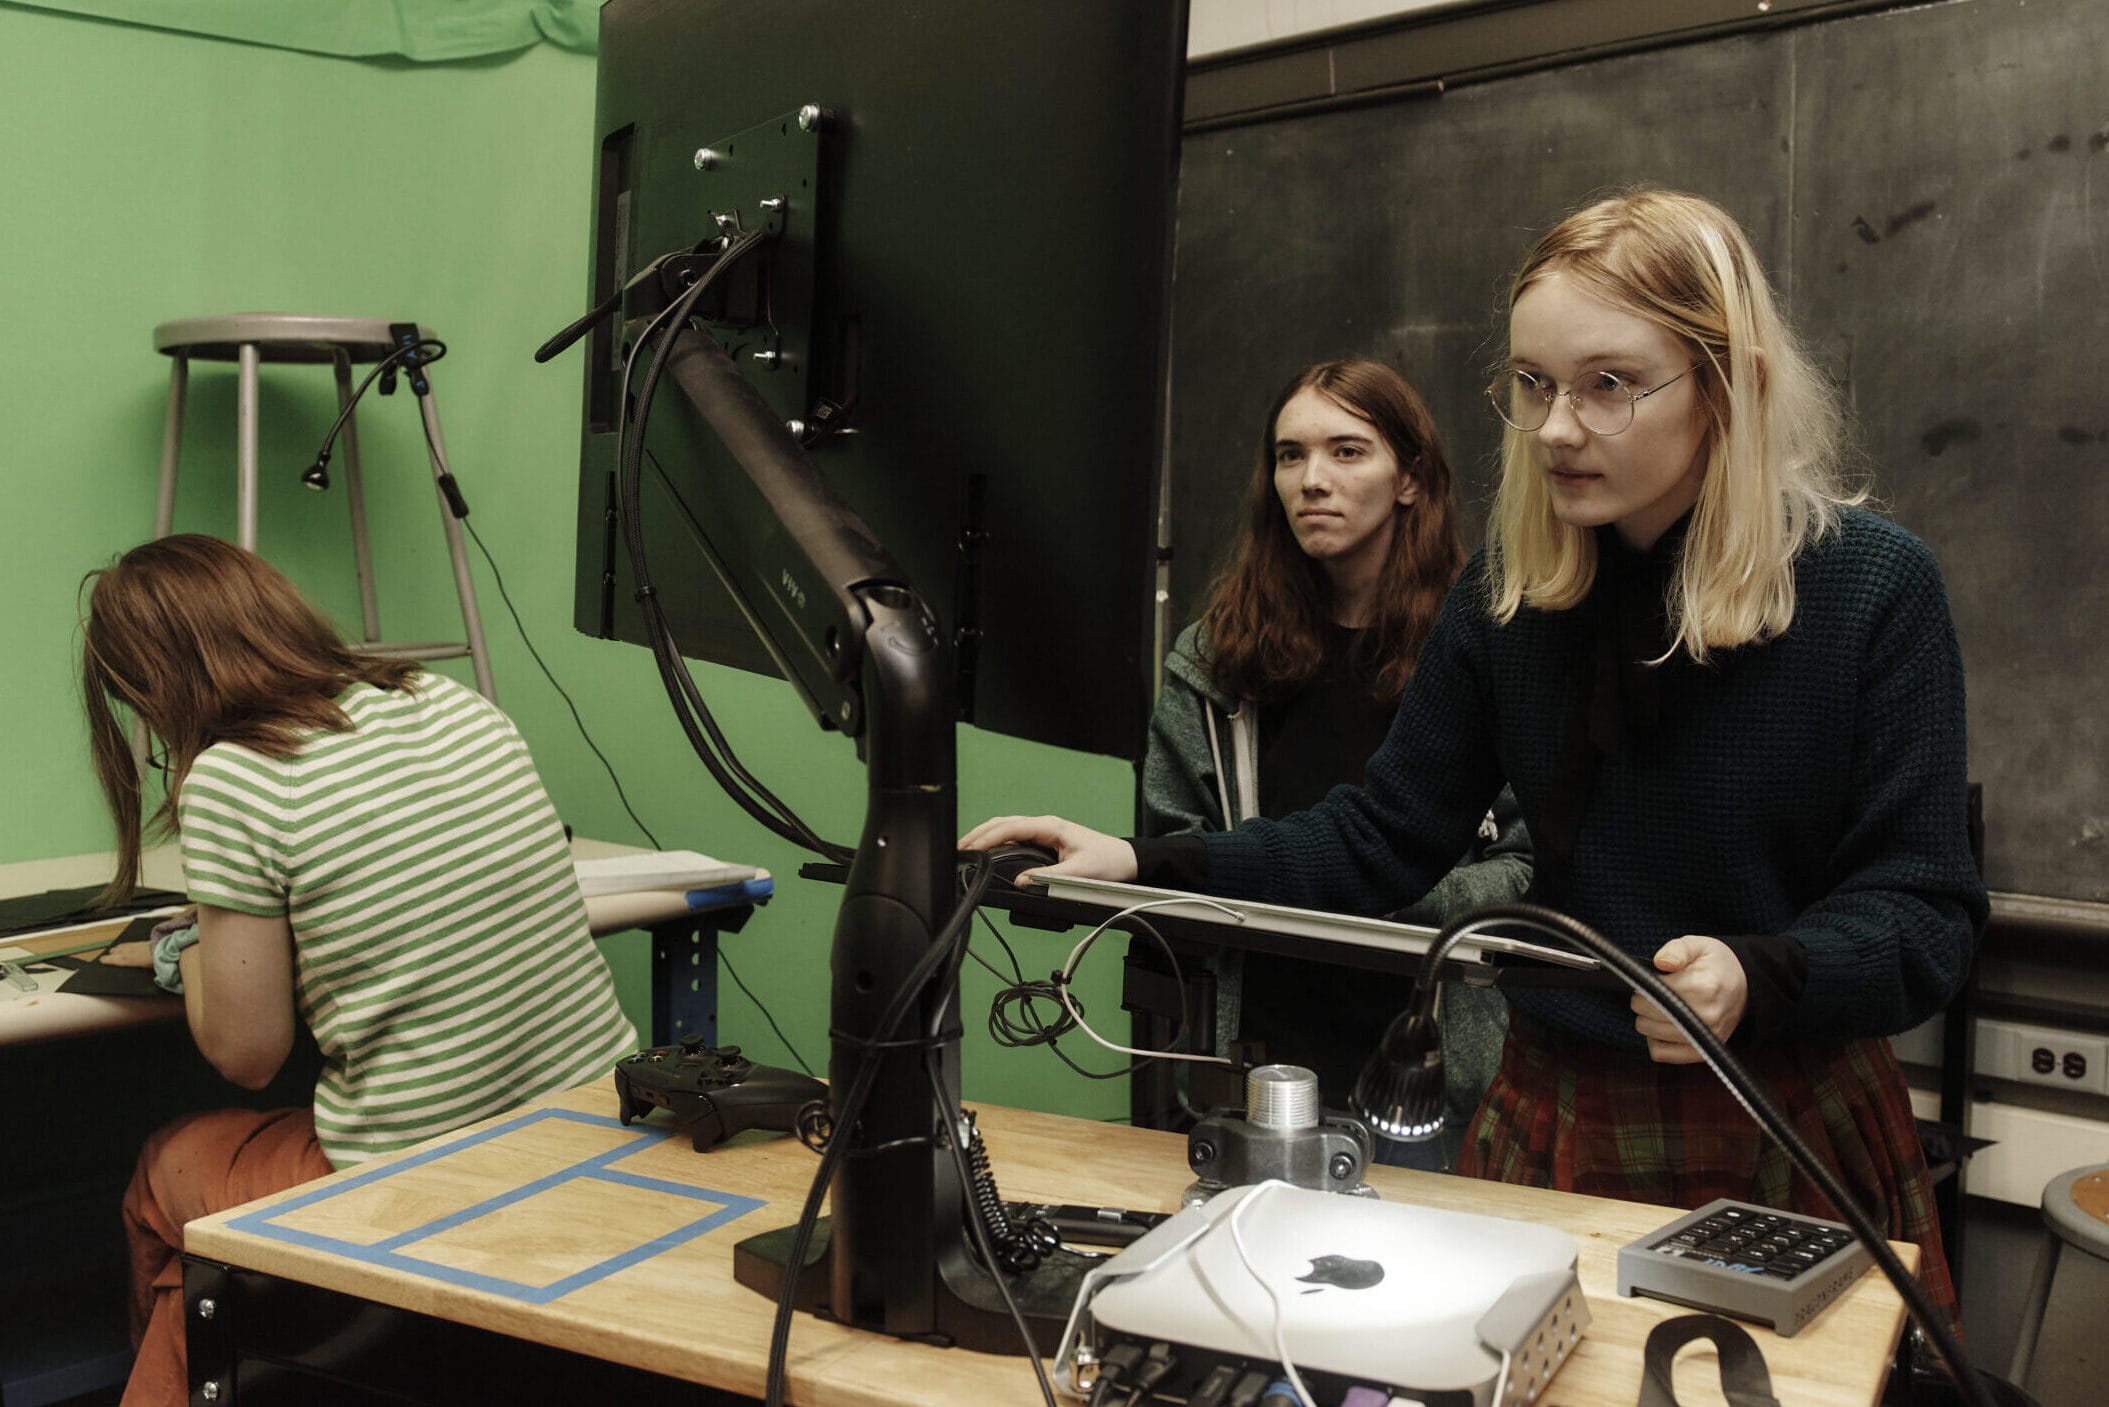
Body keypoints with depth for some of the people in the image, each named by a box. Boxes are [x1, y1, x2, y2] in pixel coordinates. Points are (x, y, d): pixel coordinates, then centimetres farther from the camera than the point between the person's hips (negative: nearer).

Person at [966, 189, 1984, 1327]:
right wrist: (1148, 867, -13)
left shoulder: (1873, 587, -13)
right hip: (1555, 1118, 3)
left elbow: (1924, 914, -12)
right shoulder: (1512, 591, -3)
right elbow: (1385, 839, -2)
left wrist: (1756, 980, -32)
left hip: (1791, 1142, -3)